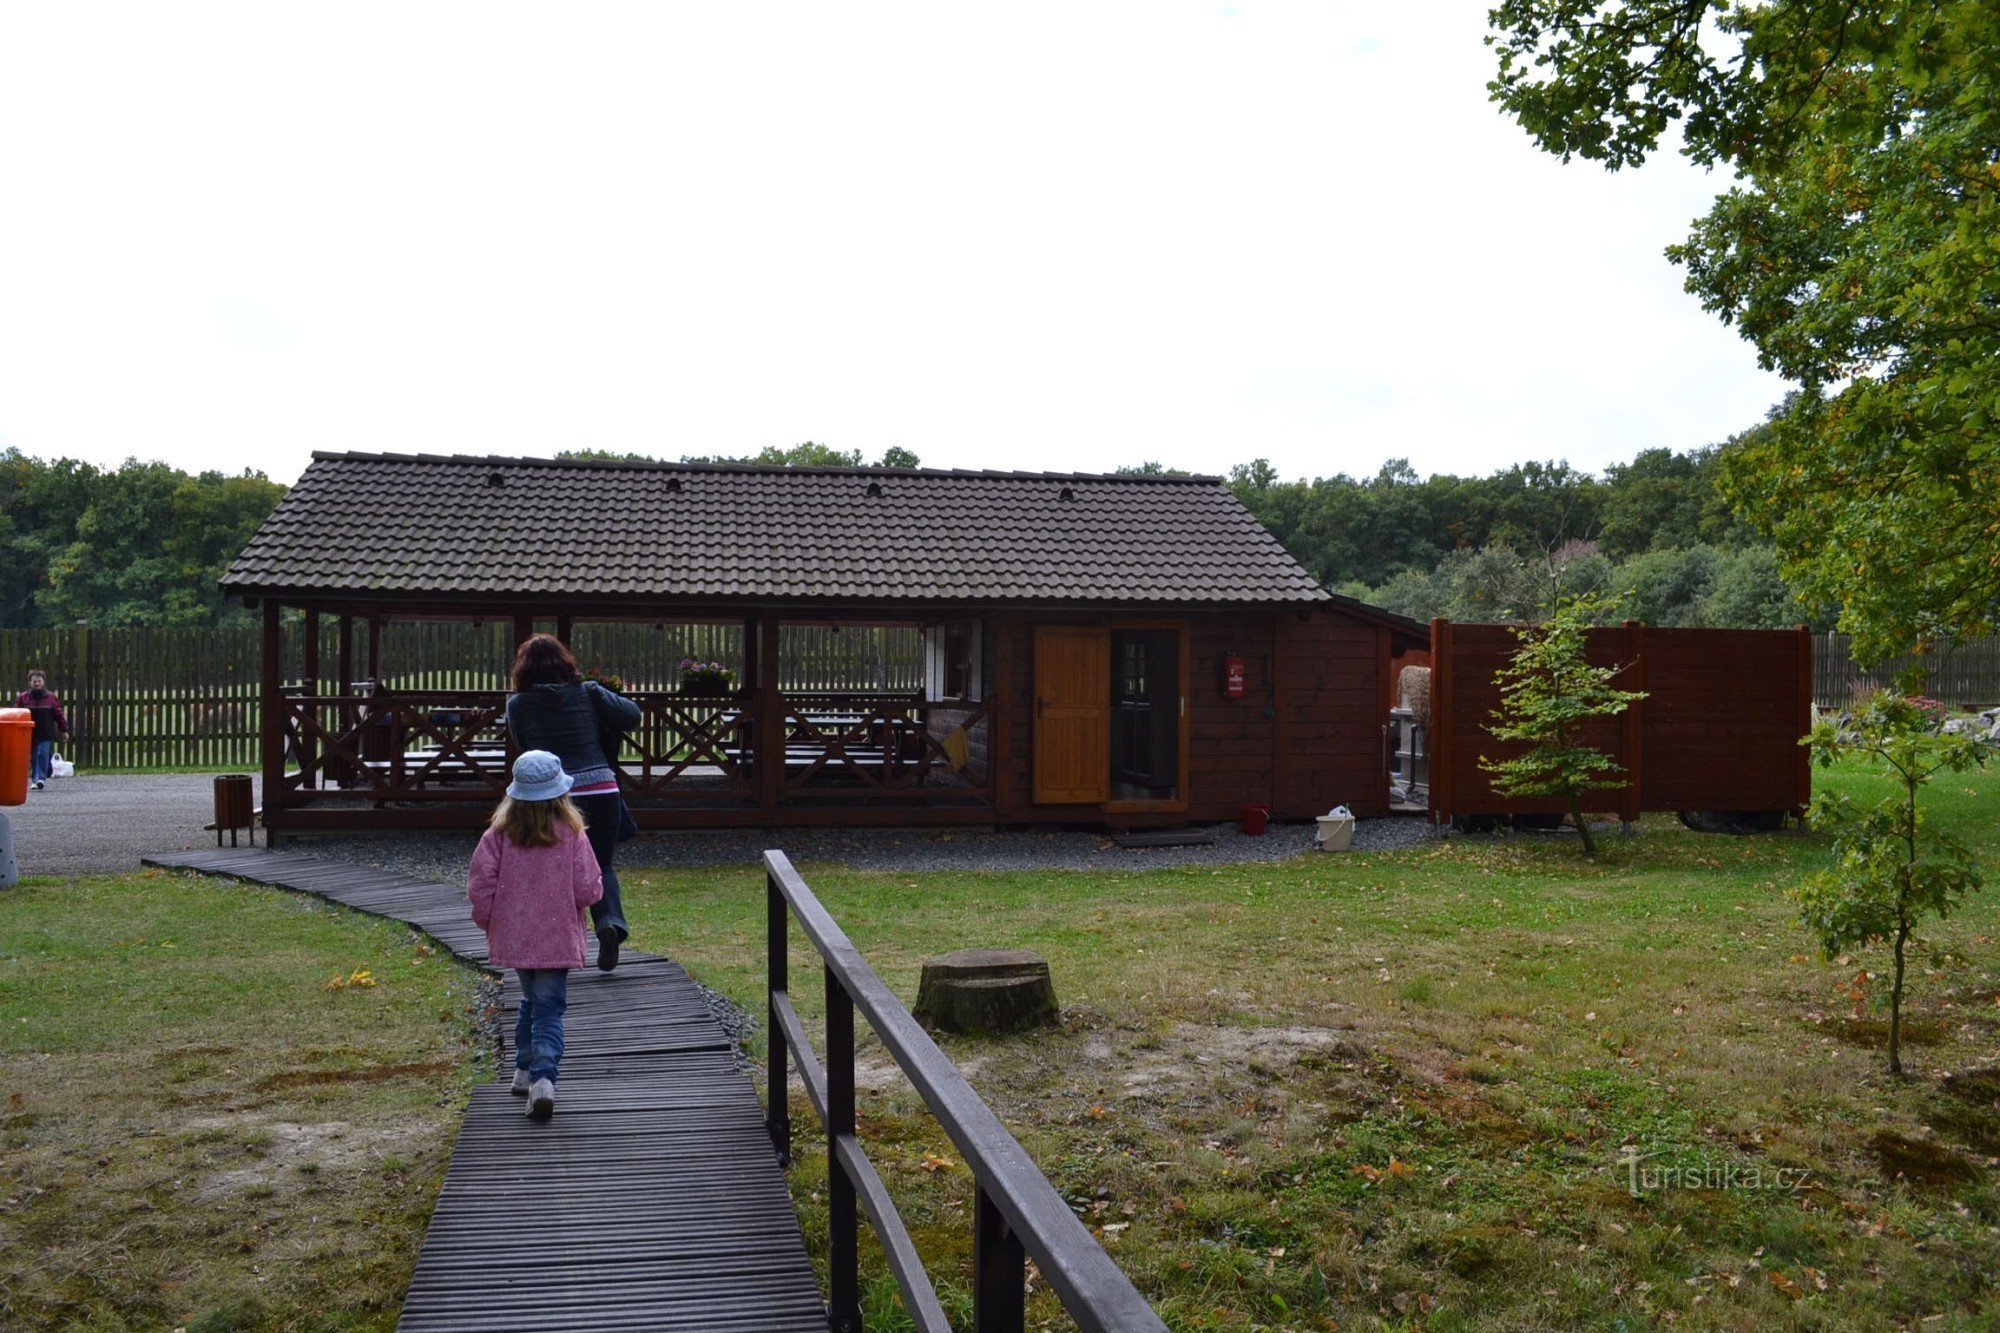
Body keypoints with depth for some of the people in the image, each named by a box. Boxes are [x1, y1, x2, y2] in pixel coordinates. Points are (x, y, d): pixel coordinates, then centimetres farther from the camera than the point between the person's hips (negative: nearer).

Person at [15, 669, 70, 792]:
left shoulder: (51, 697, 4)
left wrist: (64, 730, 6)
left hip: (46, 733, -1)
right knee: (33, 757, 7)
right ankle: (35, 780, 15)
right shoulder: (23, 698, 4)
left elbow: (59, 714, 6)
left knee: (43, 754, -13)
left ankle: (41, 778, -12)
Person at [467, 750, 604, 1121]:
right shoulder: (571, 835, -10)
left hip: (513, 937, 3)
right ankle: (543, 1076, -16)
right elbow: (589, 891, -11)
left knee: (531, 1000, 23)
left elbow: (480, 885, -7)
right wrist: (594, 886, 13)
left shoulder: (499, 834, -5)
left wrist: (489, 922, 10)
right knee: (549, 1010, 1)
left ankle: (525, 1071, 28)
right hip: (557, 940, -3)